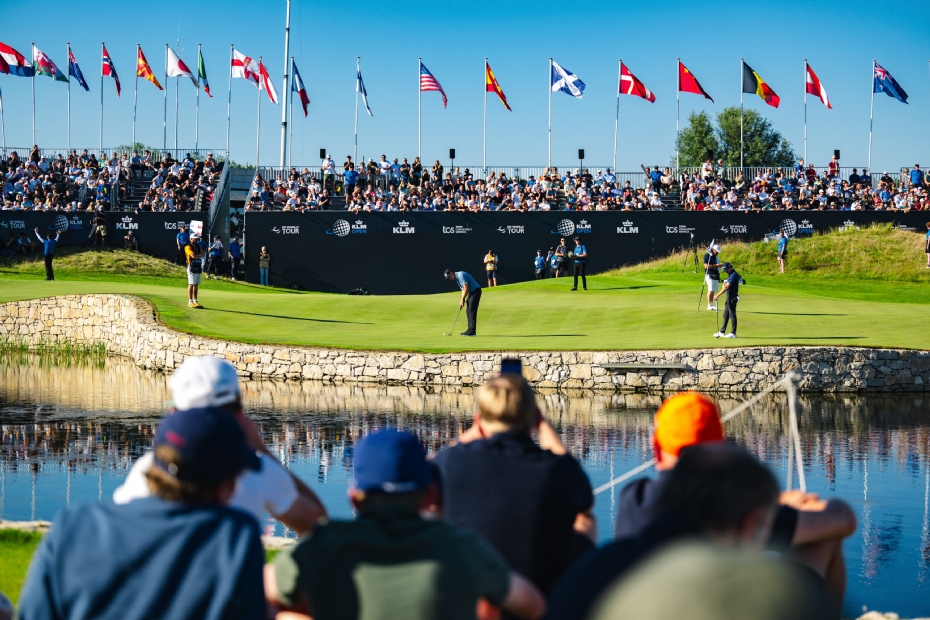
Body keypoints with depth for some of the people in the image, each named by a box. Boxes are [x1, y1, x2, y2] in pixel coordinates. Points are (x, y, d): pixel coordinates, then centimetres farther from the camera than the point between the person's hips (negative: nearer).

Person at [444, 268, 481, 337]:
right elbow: (463, 289, 18)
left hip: (475, 291, -10)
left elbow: (466, 288, -21)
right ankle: (470, 330, 12)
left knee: (472, 311, -12)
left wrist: (463, 299, -12)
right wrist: (462, 300, 6)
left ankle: (472, 331, -14)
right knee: (468, 311, 10)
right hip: (471, 292, 10)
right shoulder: (456, 278, 14)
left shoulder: (461, 275, -18)